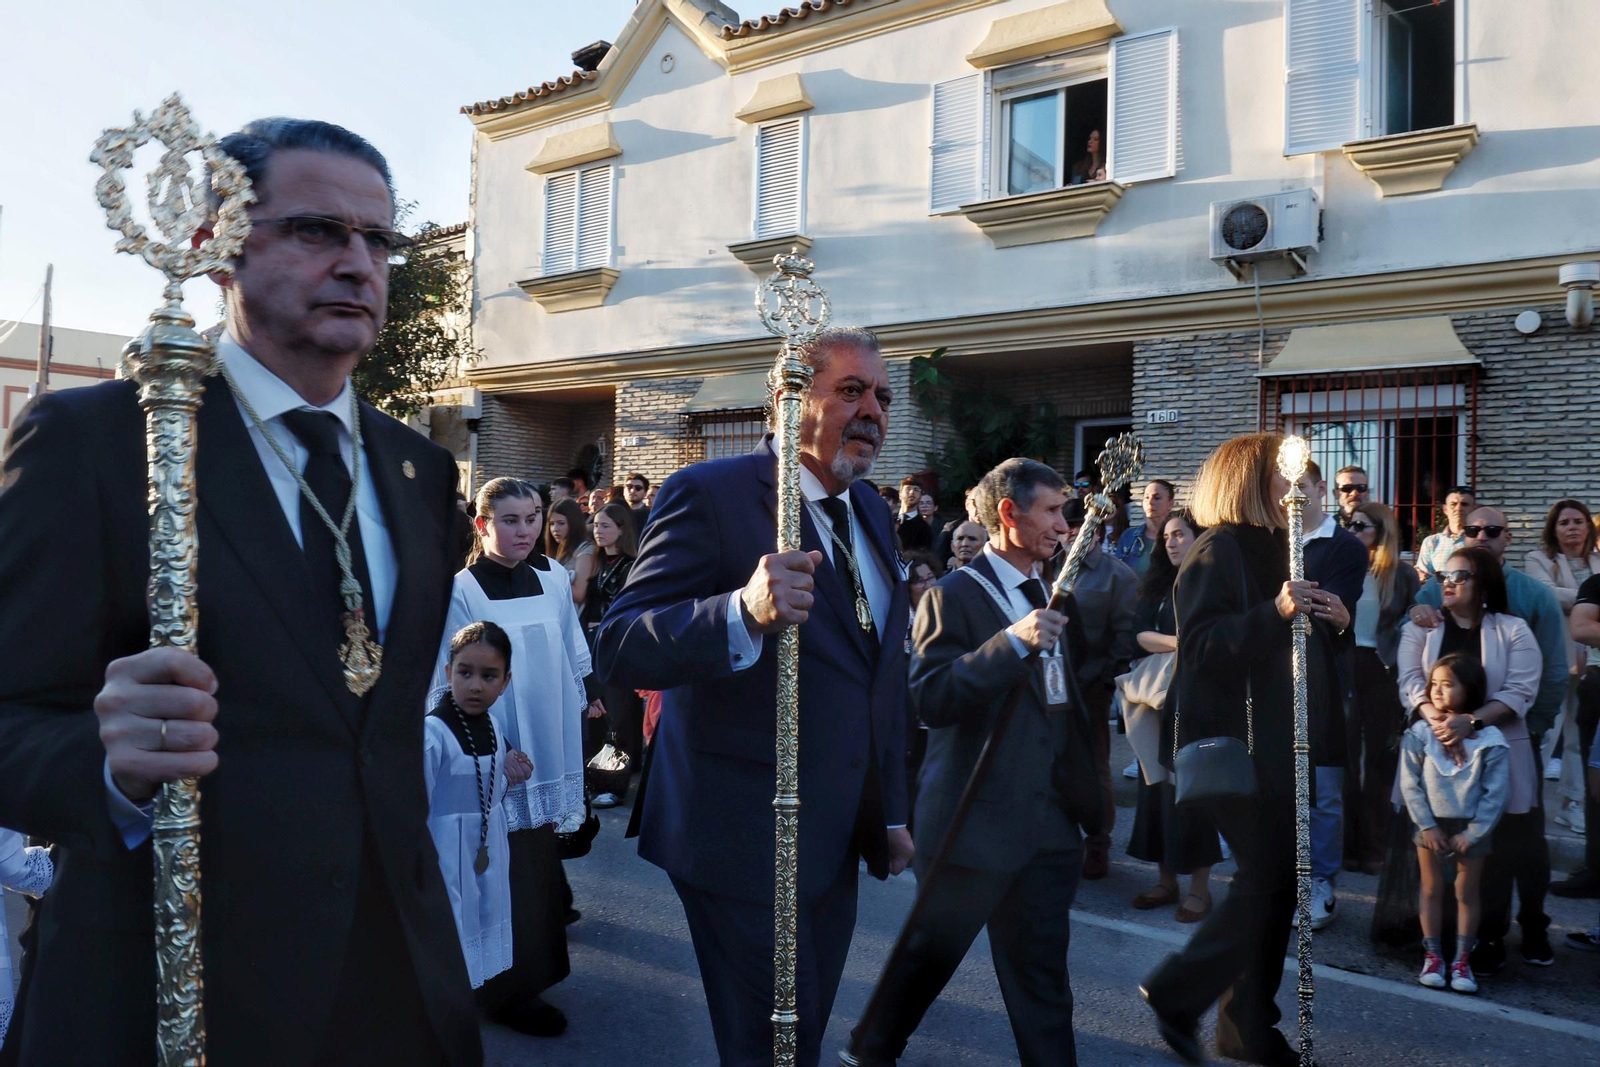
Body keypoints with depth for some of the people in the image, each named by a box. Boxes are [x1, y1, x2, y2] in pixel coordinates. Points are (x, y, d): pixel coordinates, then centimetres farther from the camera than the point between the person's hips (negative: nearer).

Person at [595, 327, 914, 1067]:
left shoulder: (872, 515, 9)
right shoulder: (711, 495, -16)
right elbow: (620, 649, -23)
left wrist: (891, 812, 17)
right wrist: (745, 612, -41)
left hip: (835, 838, 8)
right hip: (745, 838, -7)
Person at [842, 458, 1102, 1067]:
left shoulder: (1049, 595, 13)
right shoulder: (954, 596, -13)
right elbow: (930, 698, -25)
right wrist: (1013, 642, -31)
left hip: (1048, 824, 6)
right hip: (974, 822, -6)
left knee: (1042, 969, 10)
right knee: (931, 952, 12)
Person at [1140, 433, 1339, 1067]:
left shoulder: (1267, 548, 17)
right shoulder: (1218, 551, -12)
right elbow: (1201, 644, -22)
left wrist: (1312, 612, 11)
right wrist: (1274, 612, -31)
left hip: (1267, 739, 9)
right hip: (1230, 741, -9)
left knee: (1273, 880, 11)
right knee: (1267, 877, -9)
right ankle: (1176, 992, 7)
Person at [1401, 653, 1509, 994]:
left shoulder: (1489, 739, -11)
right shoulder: (1419, 733, -8)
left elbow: (1495, 793, -9)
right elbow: (1410, 785, -6)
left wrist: (1472, 833, -12)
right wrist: (1427, 825, -11)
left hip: (1471, 828, -1)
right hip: (1431, 824, 1)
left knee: (1467, 893, 9)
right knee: (1431, 889, 9)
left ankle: (1462, 961, 21)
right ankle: (1433, 956, 20)